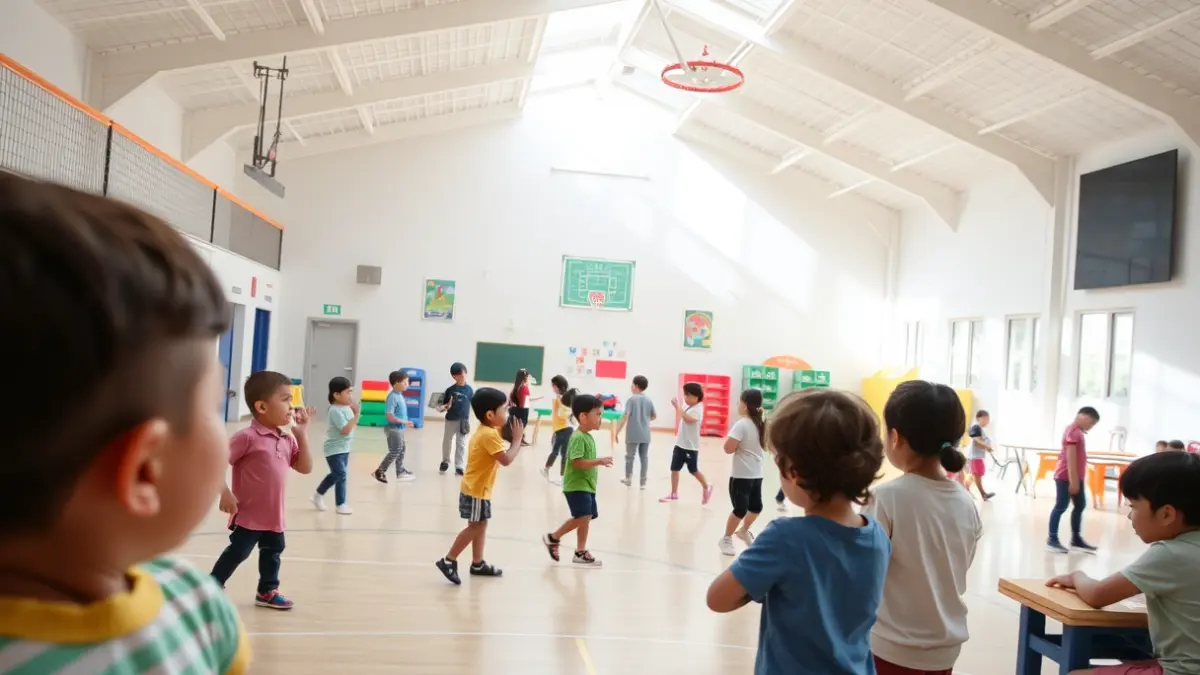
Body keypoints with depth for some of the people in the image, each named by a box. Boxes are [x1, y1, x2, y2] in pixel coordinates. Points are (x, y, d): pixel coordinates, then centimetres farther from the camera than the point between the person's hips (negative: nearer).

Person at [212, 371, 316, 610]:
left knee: (273, 551, 20)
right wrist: (225, 494, -20)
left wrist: (302, 434, -3)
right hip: (248, 515, -8)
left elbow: (305, 468, 3)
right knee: (237, 553, 2)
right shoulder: (247, 437, -20)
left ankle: (267, 591, 38)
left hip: (273, 515, 8)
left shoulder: (287, 440, 3)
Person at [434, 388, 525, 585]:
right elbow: (506, 460, -27)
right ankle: (448, 560, -1)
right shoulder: (489, 435, -23)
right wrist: (517, 439, -18)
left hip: (478, 488, 10)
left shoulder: (486, 431, 9)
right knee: (476, 526, -5)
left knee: (480, 525, 15)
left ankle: (478, 564, 24)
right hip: (476, 490, -10)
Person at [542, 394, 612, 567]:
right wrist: (599, 461, -25)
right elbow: (577, 462, -26)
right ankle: (553, 537, -2)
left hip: (587, 485, 10)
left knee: (587, 517, 11)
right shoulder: (578, 437, -18)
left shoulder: (588, 437, 12)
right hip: (577, 485, -10)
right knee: (583, 517, -16)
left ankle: (580, 552, 19)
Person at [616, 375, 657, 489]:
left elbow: (625, 417, -16)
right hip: (645, 435, 4)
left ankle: (628, 478, 25)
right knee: (644, 457, 7)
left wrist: (617, 432, -13)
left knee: (630, 456, 12)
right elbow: (654, 416, 14)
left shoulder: (632, 399, -9)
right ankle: (643, 482, 9)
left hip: (633, 435, -4)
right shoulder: (649, 400, 5)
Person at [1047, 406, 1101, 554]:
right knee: (1061, 507, -5)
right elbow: (1070, 458, -22)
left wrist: (1077, 479, 16)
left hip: (1076, 477, 10)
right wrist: (1072, 481, -24)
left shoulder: (1078, 432, 14)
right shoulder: (1073, 431, -16)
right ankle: (1052, 540, 0)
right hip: (1066, 477, -10)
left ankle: (1076, 540, 23)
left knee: (1080, 506, 14)